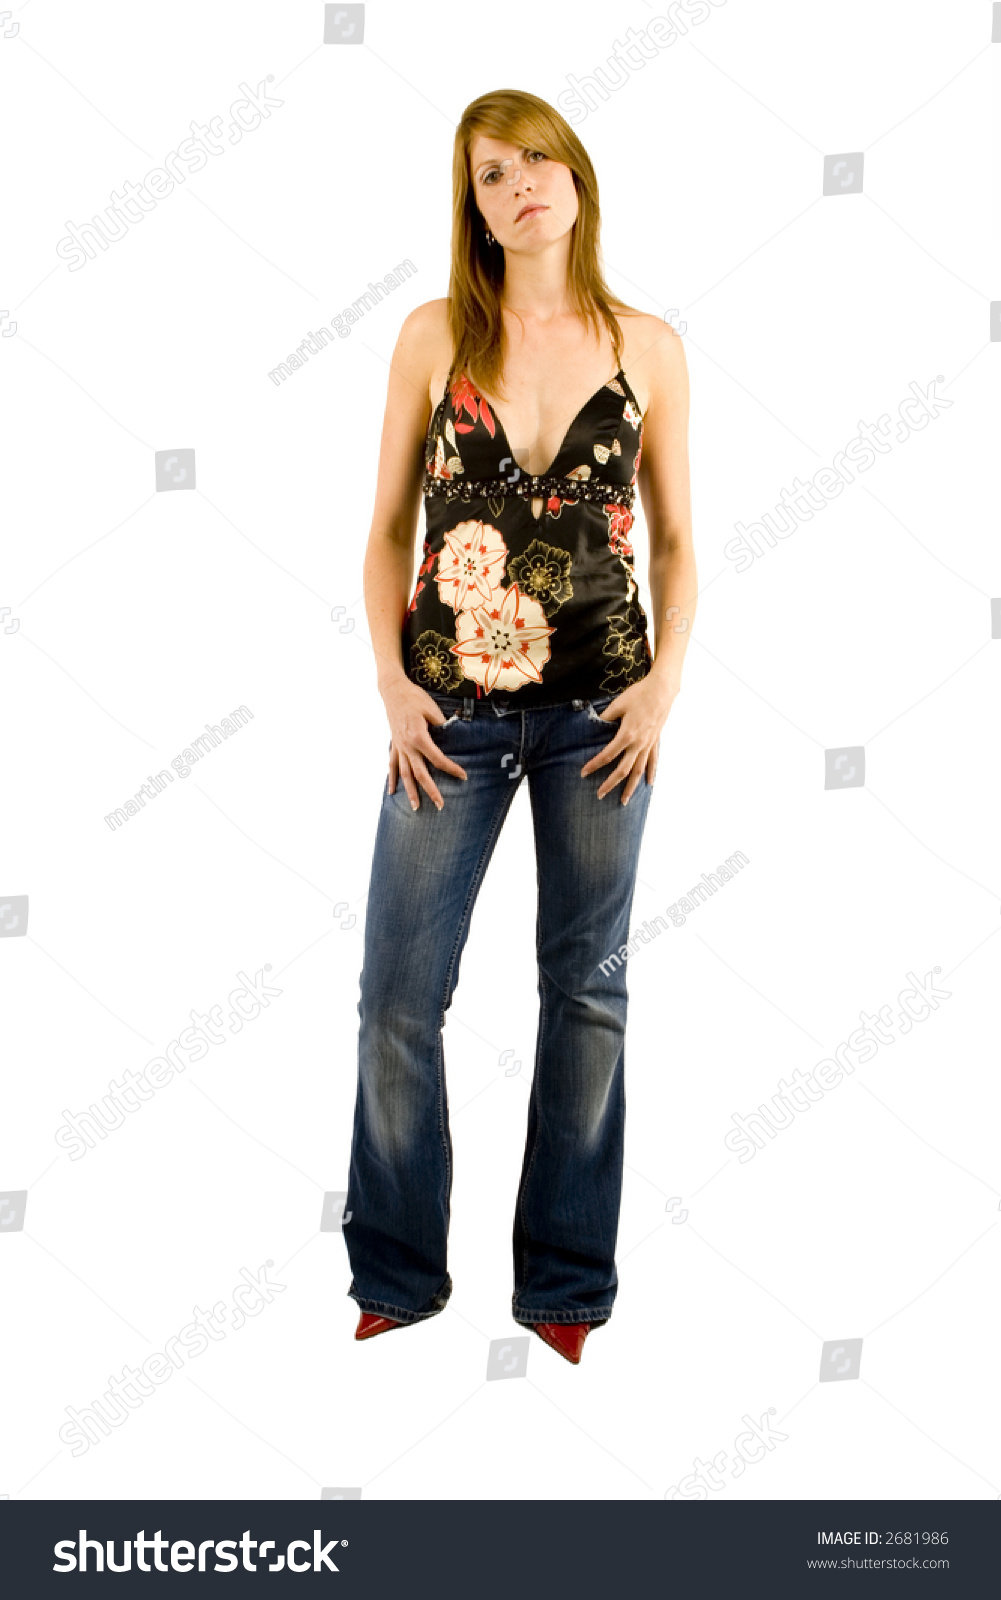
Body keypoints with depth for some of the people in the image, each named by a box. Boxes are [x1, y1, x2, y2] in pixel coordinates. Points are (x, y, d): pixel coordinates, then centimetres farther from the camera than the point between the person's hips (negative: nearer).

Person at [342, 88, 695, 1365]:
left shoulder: (647, 348, 2)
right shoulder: (434, 337, 2)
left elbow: (677, 539, 7)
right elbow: (388, 527, 5)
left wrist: (666, 681, -6)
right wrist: (390, 681, -6)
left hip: (600, 708, 0)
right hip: (452, 708, 0)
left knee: (586, 988, 8)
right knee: (399, 997, 0)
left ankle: (566, 1286, 22)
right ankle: (396, 1283, 18)